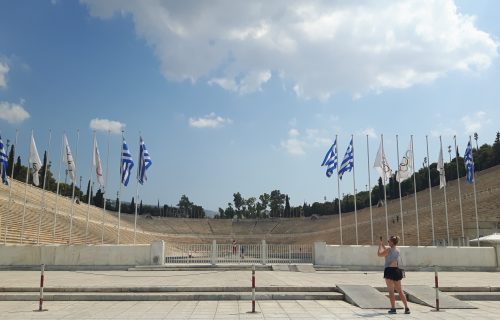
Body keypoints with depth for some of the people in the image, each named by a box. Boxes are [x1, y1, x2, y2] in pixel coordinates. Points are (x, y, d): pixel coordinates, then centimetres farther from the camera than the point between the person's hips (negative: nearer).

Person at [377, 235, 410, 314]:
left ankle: (393, 308, -4)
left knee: (391, 291, -3)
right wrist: (382, 244, 31)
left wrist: (380, 245, 9)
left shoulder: (389, 248, -9)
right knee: (400, 291, 12)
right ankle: (406, 308, 10)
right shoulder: (397, 250, 13)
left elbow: (379, 254, -2)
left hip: (389, 270, -7)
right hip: (396, 270, 7)